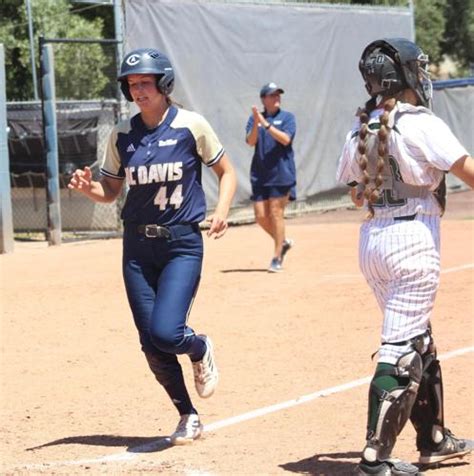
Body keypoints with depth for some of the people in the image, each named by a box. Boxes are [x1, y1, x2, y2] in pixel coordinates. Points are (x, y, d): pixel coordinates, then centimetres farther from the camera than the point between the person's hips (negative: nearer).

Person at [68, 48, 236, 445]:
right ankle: (188, 417, 22)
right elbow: (111, 190, 11)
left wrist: (221, 210, -13)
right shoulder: (122, 135, 4)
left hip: (182, 244, -4)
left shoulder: (191, 126, -5)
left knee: (166, 331, -19)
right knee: (151, 345, 3)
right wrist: (88, 188, -11)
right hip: (138, 246, 4)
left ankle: (200, 350, 17)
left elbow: (226, 172, 4)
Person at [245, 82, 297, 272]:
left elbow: (285, 139, -14)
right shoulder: (255, 118, 9)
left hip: (281, 173, -3)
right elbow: (251, 141, -5)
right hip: (260, 176, 3)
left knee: (276, 213, -6)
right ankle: (283, 242, 27)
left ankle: (277, 258, 1)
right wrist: (256, 124, -22)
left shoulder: (287, 117, 2)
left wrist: (266, 124, -21)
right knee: (261, 216, 2)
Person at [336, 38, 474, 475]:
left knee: (418, 340, 20)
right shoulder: (421, 124, -12)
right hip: (414, 237, -7)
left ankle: (434, 440, 29)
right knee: (402, 349, -6)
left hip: (371, 238, 8)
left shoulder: (359, 130, 8)